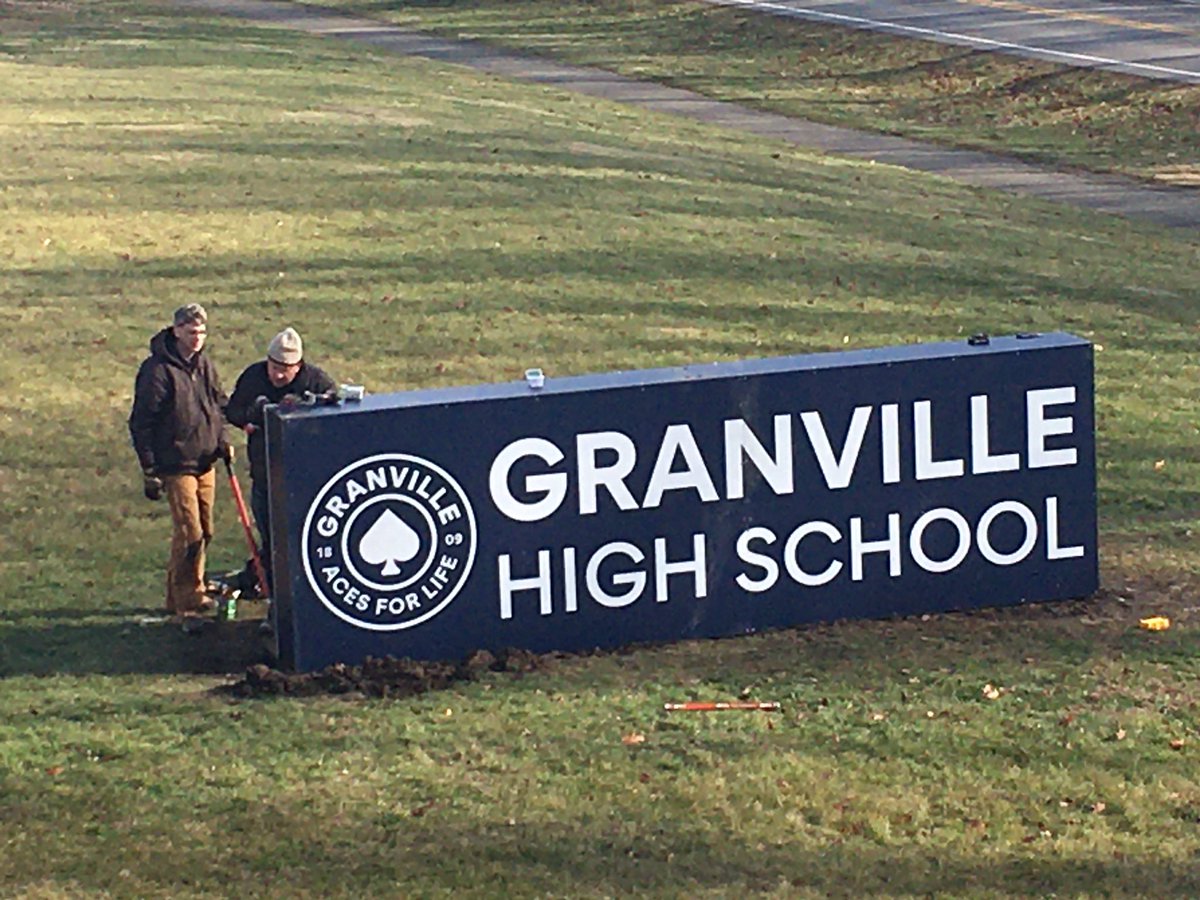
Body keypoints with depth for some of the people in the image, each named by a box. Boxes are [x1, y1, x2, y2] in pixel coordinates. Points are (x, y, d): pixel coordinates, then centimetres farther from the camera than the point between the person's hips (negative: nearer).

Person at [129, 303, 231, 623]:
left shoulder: (205, 366, 9)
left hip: (205, 463, 7)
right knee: (189, 533, -10)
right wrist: (150, 470, -13)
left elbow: (218, 405, 23)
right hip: (176, 464, -7)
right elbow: (142, 423, -12)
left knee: (204, 531, 11)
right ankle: (186, 600, -1)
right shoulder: (157, 369, -14)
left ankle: (186, 594, 24)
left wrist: (222, 442, 7)